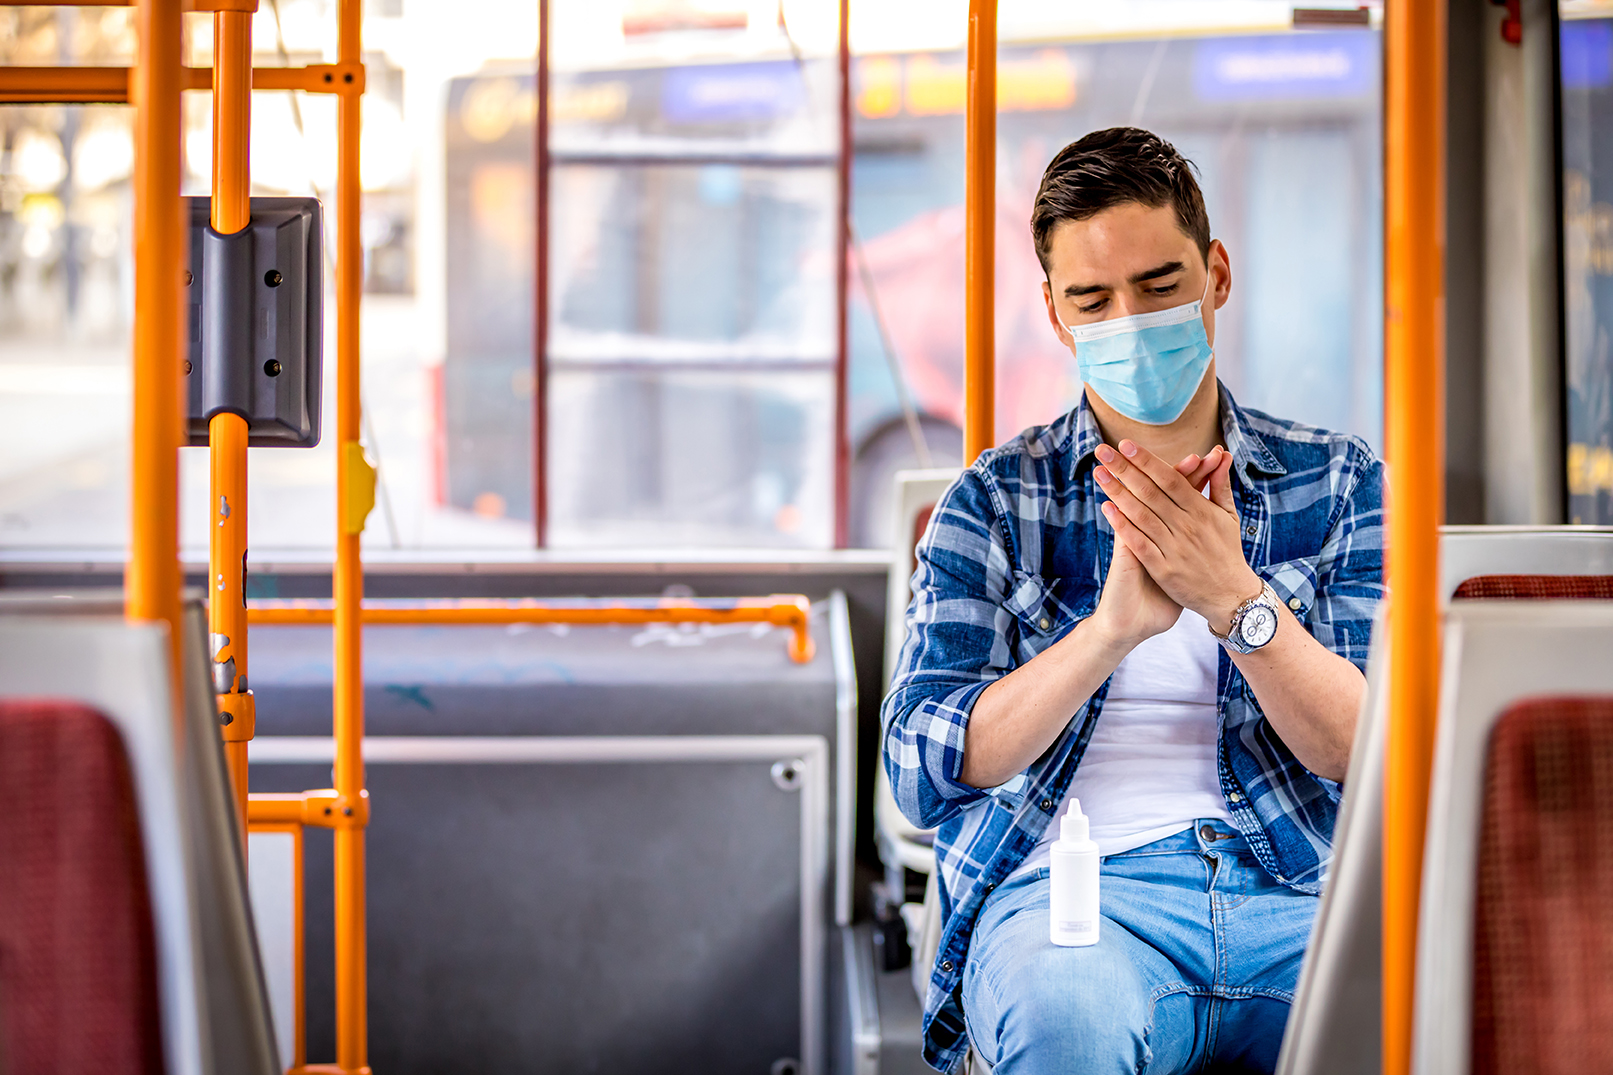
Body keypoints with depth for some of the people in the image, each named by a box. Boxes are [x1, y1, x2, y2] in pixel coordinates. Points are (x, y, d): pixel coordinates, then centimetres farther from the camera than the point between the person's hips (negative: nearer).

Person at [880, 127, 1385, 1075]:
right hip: (1067, 890, -1)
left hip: (1297, 898, 2)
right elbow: (922, 770, -3)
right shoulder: (995, 503, 11)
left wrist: (1236, 599, -15)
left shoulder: (1335, 481, 14)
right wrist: (1114, 625, -17)